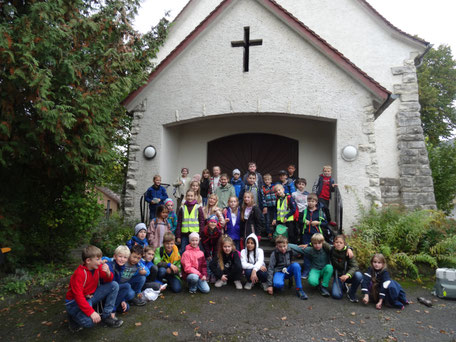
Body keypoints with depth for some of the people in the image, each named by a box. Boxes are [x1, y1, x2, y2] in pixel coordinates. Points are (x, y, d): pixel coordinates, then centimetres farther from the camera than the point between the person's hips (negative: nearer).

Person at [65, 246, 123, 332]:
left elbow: (109, 280, 2)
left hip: (91, 296, 7)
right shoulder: (79, 274, -27)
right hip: (75, 302, -7)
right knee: (89, 321, -33)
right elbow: (78, 296, -30)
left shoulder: (98, 267, -7)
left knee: (114, 285, -10)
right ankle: (73, 315, 2)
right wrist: (91, 312, -34)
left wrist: (108, 273, -23)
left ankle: (107, 316, -3)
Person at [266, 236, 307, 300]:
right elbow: (270, 269, -13)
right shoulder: (274, 254, -15)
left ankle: (299, 289, -20)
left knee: (296, 265, -28)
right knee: (278, 284, -38)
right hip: (279, 272, -4)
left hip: (288, 271, 4)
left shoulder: (290, 251, -6)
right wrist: (270, 285, -16)